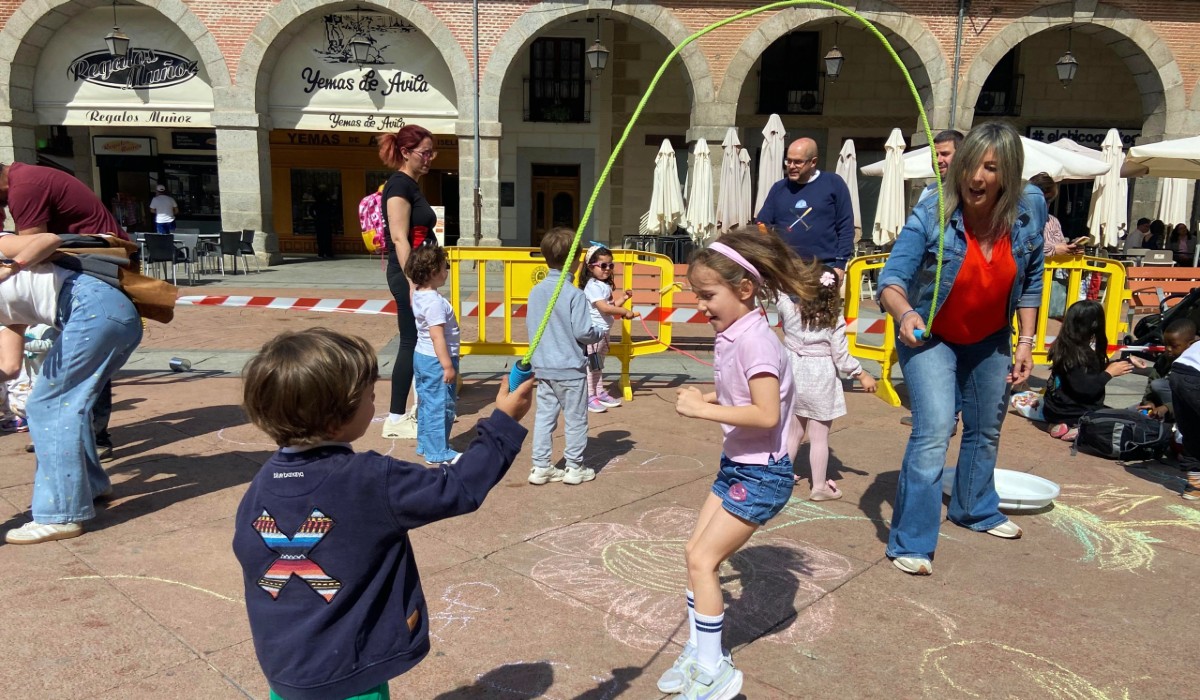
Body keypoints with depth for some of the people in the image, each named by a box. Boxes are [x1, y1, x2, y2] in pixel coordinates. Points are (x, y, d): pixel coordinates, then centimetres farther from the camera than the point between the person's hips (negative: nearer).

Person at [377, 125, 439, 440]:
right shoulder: (399, 185, -13)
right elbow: (399, 238, -20)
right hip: (408, 275, -10)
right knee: (411, 343, -5)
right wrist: (413, 283, -24)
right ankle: (396, 419, 2)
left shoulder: (411, 186, 16)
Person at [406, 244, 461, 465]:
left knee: (427, 403, 19)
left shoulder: (419, 295, 5)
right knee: (440, 406, -1)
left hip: (421, 356, 10)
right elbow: (437, 336, -26)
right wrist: (448, 366, -24)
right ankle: (438, 452, 6)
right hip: (436, 360, -10)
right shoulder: (435, 301, -24)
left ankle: (425, 445, 31)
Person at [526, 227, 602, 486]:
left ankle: (541, 467, 18)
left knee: (544, 416, 13)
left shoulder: (536, 291, 1)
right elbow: (583, 332, -18)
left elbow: (530, 325, 10)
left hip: (542, 367, 6)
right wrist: (599, 333, 2)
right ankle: (575, 467, 18)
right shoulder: (574, 294, -18)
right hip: (570, 368, -6)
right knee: (575, 419, 8)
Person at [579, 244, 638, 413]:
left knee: (599, 364, 18)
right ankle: (589, 397, 1)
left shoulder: (605, 285, 14)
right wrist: (625, 312, -26)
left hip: (603, 331, 10)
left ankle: (600, 393, 27)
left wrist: (623, 298, 9)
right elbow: (604, 308, -27)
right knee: (591, 364, -4)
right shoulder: (593, 286, -17)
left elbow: (610, 306, 21)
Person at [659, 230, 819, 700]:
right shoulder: (729, 336, 4)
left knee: (703, 559, -5)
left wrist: (704, 410, -26)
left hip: (762, 473, -9)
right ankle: (699, 652, 26)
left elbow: (766, 414, -29)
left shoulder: (755, 339, -23)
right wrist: (703, 399, -2)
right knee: (695, 552, 12)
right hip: (737, 465, 9)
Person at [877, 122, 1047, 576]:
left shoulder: (1030, 211, -14)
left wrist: (1026, 342, -2)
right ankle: (910, 543, -9)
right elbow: (893, 276, -35)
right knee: (934, 432, -20)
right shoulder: (930, 216, -27)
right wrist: (904, 313, -55)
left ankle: (975, 510, 48)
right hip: (929, 336, -5)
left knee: (986, 431, 21)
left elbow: (1030, 282, -1)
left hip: (990, 340, 5)